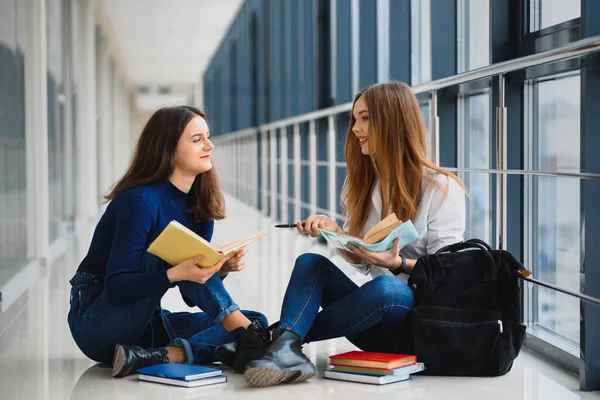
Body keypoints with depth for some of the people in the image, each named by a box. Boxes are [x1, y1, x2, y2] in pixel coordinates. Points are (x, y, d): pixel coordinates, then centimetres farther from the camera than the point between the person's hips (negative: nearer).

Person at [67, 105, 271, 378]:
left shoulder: (200, 206, 4)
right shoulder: (141, 201, -18)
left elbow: (192, 295, 7)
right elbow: (116, 288, -23)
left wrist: (221, 269, -13)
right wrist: (176, 274, -37)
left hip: (146, 322, 7)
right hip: (96, 322, -7)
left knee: (257, 322, -9)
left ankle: (159, 355, -29)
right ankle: (247, 334, -27)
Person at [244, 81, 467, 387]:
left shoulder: (442, 188, -7)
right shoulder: (362, 183, 12)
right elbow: (359, 259, 14)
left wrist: (397, 263, -27)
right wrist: (333, 232, -6)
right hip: (378, 323, 6)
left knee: (385, 287, -38)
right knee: (311, 262, -15)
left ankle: (286, 336, -23)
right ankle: (286, 349, -41)